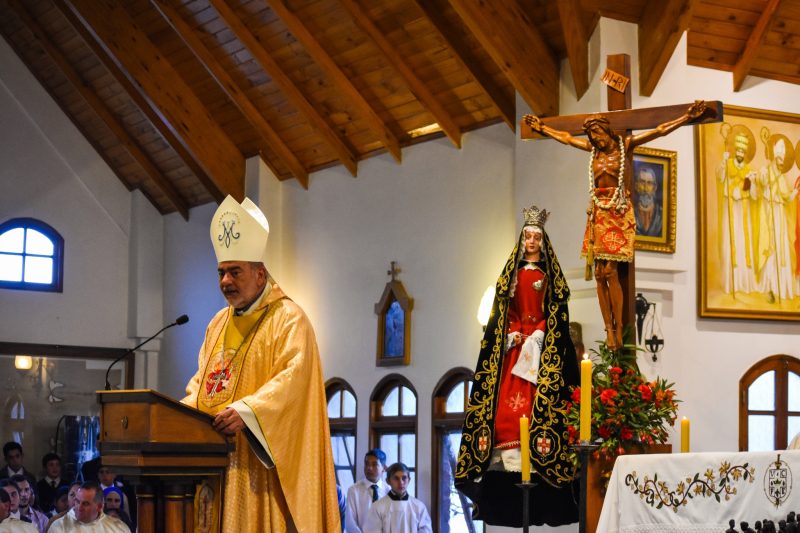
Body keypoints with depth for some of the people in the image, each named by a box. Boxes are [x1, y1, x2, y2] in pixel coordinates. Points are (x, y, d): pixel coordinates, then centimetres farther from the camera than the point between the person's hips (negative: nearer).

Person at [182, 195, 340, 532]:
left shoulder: (288, 318, -5)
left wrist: (245, 411, -30)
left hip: (260, 459, -7)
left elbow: (293, 378, -17)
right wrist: (183, 412, -1)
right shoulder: (219, 323, 19)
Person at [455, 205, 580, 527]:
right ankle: (509, 455, -9)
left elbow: (557, 315, 1)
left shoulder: (551, 275, 7)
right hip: (512, 344, 2)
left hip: (542, 346, -2)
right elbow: (501, 313, 10)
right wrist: (512, 335, -6)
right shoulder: (512, 274, 13)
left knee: (541, 401, -12)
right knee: (507, 401, -8)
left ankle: (538, 454, -14)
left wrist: (537, 337, -12)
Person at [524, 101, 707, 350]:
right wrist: (541, 128, 35)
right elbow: (566, 137, 27)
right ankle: (609, 329, 0)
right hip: (598, 210, 5)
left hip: (619, 211, -5)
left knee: (610, 271, -13)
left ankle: (618, 329, -8)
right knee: (600, 273, -2)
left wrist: (688, 117, -7)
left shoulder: (626, 144, 1)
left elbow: (660, 130, -2)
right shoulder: (593, 148, 13)